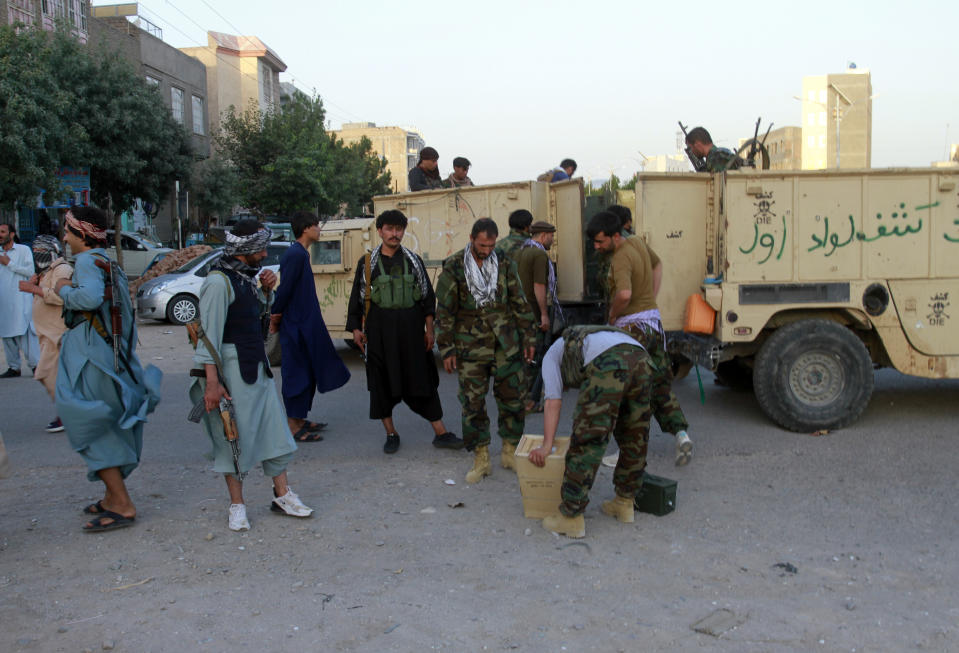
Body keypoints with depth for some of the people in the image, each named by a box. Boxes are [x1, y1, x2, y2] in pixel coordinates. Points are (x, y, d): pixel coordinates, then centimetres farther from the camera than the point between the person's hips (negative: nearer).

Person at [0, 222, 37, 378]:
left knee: (23, 332, -10)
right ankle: (13, 367, 12)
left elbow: (30, 271, -9)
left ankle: (35, 364, -5)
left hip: (19, 299, -5)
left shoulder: (23, 250, 2)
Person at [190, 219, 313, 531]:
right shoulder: (219, 281, -14)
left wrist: (264, 291, 6)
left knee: (273, 426, 9)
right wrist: (212, 381, -24)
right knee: (234, 434, 1)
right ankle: (237, 504, 14)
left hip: (258, 364, 9)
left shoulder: (247, 276, 12)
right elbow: (209, 333, -19)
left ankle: (282, 494, 19)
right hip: (231, 366, -9)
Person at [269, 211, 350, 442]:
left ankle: (298, 419, 26)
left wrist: (276, 317, 15)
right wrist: (276, 317, -11)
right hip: (296, 326, -10)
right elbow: (285, 289, -21)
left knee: (307, 373, 16)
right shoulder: (295, 255, -18)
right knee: (297, 373, -4)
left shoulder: (299, 253, 14)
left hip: (305, 325, 10)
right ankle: (293, 426, 3)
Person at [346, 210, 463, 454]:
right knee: (383, 382, 3)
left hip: (411, 328, 1)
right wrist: (356, 328, -1)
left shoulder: (413, 260, 9)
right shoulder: (367, 262, 6)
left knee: (422, 378, 2)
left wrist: (429, 329, 3)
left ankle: (440, 433, 6)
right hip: (380, 329, -1)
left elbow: (427, 295, 9)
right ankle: (391, 434, 17)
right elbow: (357, 298, 7)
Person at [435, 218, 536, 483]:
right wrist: (447, 349, -3)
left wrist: (527, 338, 8)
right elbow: (444, 311, -1)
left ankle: (510, 452, 23)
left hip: (506, 346, 2)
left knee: (512, 399, 6)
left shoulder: (504, 264, 5)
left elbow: (520, 303, 11)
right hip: (470, 348, -2)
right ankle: (481, 459, 14)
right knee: (472, 403, 2)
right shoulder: (453, 267, -3)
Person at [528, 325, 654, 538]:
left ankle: (571, 517, 4)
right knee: (634, 439, 21)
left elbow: (553, 402, 15)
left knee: (587, 442, -1)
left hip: (608, 364, -7)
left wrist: (546, 446, 12)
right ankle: (624, 503, 33)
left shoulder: (551, 355, 30)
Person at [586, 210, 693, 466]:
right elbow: (657, 264, 28)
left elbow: (624, 294, -37)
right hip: (653, 320, 9)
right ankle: (681, 433, 7)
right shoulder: (637, 242, 9)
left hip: (632, 327, -9)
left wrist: (613, 314, -17)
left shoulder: (621, 258, -20)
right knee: (660, 383, 15)